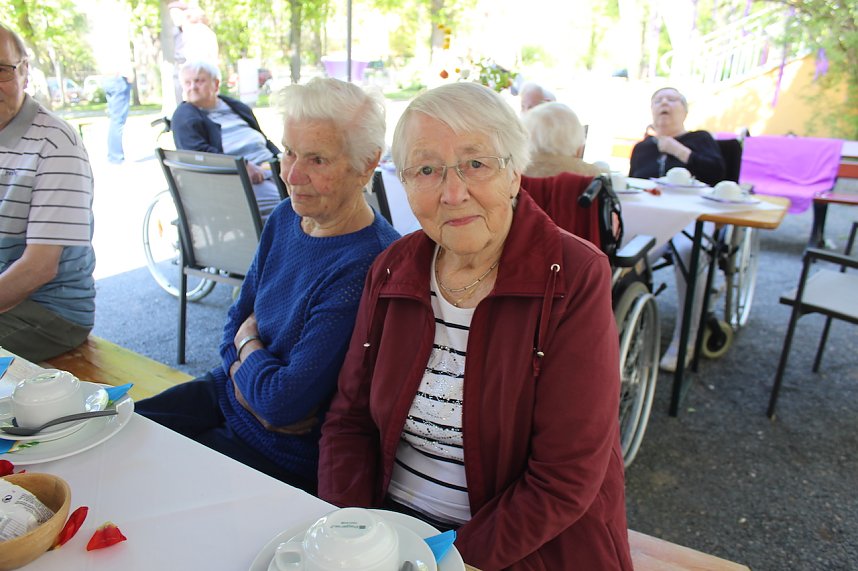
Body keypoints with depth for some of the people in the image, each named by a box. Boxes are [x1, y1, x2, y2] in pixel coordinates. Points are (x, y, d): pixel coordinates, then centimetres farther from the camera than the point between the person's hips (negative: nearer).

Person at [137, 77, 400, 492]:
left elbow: (284, 403, -26)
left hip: (293, 453, -7)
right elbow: (237, 320, 7)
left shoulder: (366, 267, -30)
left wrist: (246, 343, -6)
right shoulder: (286, 218, -2)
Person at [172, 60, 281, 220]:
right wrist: (243, 166, -19)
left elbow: (263, 139, 32)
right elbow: (197, 153, -9)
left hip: (271, 167, 7)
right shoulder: (184, 115, 8)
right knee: (280, 206, -35)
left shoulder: (237, 106, 27)